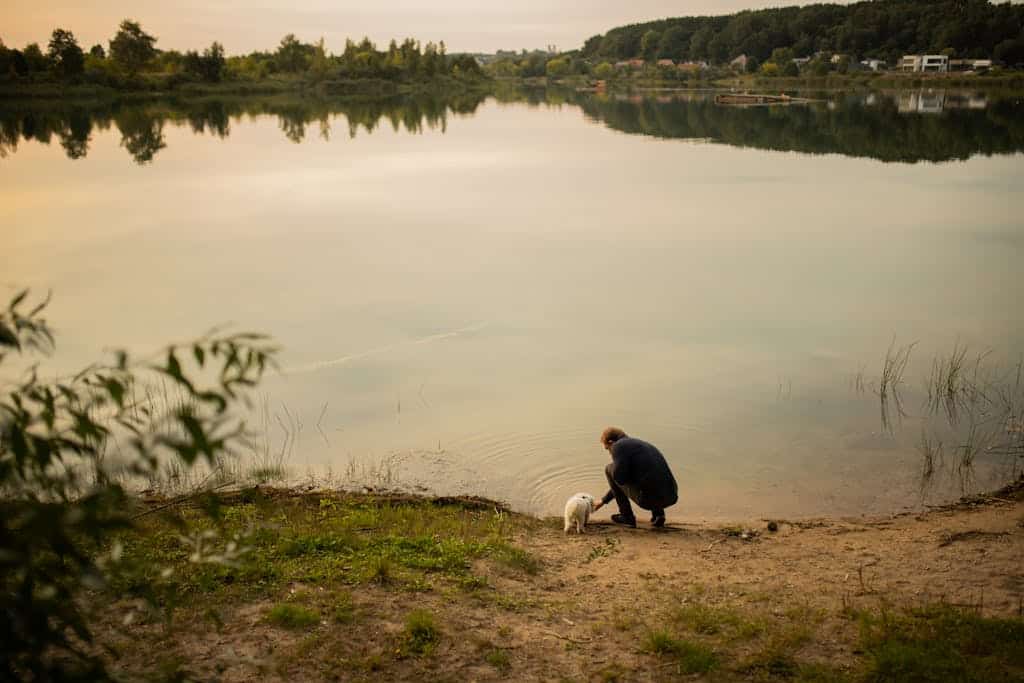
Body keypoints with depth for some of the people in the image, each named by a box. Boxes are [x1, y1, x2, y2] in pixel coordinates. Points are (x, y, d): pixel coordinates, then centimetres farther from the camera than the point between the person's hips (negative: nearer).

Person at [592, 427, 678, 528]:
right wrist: (604, 500, 47)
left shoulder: (619, 446, -1)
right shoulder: (640, 444, 27)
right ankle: (658, 513, 18)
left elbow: (619, 479, -11)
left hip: (648, 498, -8)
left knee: (609, 469, 13)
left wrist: (614, 466, 12)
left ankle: (627, 516, 15)